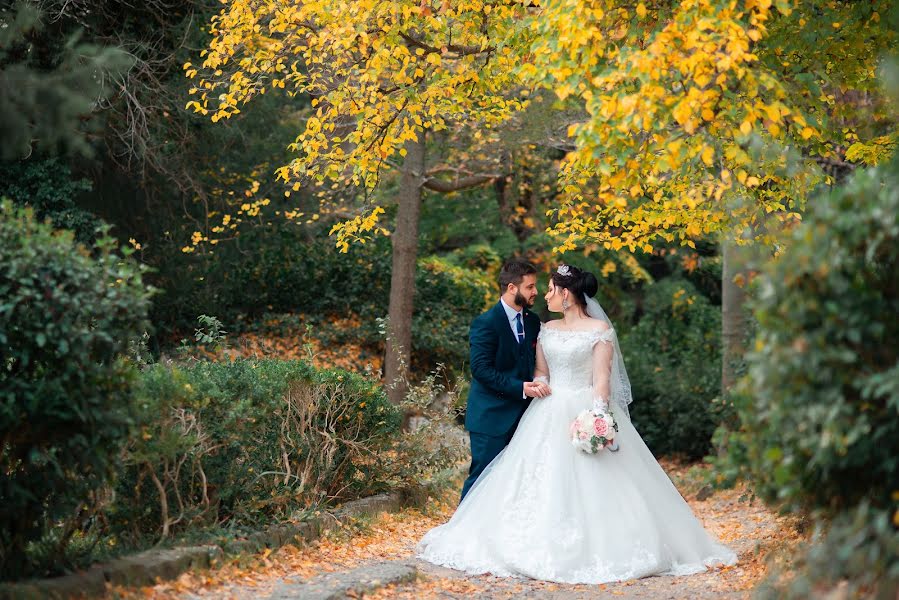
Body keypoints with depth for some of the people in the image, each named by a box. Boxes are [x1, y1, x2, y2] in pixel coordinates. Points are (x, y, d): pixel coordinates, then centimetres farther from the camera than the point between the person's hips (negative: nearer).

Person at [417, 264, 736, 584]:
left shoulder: (600, 329, -5)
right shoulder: (548, 330, 12)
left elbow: (602, 378, -10)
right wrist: (536, 385, -6)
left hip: (586, 414, -6)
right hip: (549, 415, 6)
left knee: (591, 486, -7)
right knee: (543, 484, 3)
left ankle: (599, 549, 0)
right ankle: (543, 547, 9)